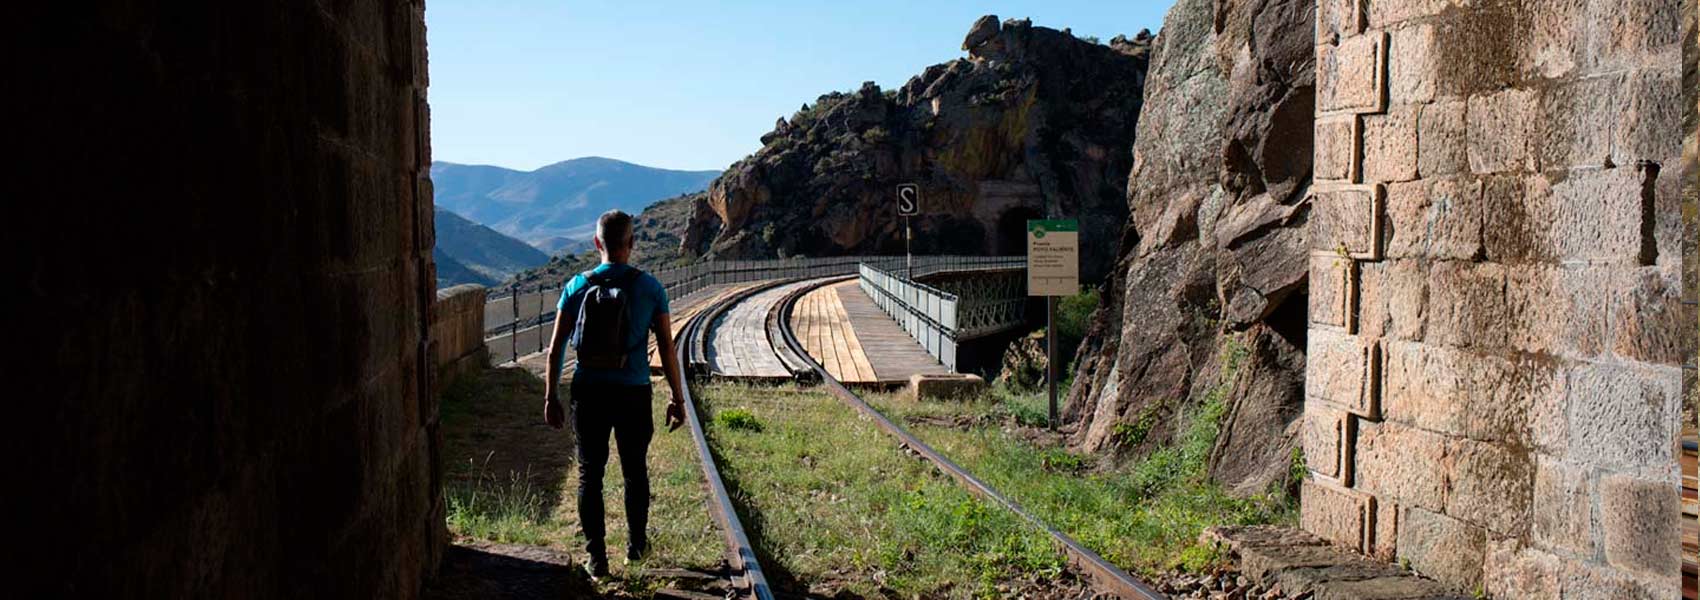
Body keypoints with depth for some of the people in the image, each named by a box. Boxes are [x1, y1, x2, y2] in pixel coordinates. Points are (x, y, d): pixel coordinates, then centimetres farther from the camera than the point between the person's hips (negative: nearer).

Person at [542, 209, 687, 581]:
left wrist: (550, 398, 6)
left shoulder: (577, 287, -1)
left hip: (588, 393, 1)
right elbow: (666, 348, -4)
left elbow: (556, 347, -1)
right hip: (633, 394, 0)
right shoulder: (650, 288, -4)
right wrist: (677, 398, 4)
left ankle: (596, 559, 9)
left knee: (590, 474, 8)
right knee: (635, 471, 18)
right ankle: (636, 544, 32)